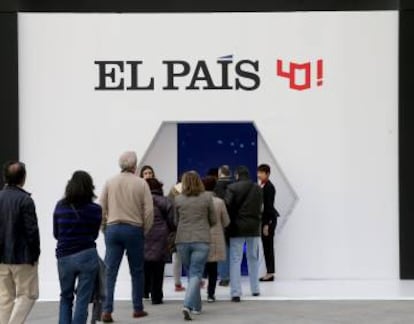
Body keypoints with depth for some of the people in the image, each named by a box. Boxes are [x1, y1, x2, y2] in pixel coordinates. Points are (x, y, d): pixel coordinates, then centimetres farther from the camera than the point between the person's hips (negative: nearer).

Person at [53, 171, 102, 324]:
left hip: (64, 258, 2)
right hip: (87, 257, -2)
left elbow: (56, 233, 9)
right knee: (83, 300, 3)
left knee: (66, 297, 20)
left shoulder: (60, 206, 0)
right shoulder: (95, 209, -5)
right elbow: (94, 234, 6)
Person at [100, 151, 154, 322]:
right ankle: (138, 309, 18)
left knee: (110, 272, 1)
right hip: (134, 229, -2)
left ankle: (106, 310, -7)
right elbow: (148, 210, -6)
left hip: (112, 229, 2)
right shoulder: (141, 183, -3)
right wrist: (145, 230, 6)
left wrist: (105, 228, 13)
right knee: (137, 271, 12)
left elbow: (102, 208, 3)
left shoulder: (110, 182, 3)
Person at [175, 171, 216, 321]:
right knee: (196, 274, -3)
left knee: (191, 273, 16)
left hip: (182, 240, 2)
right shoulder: (207, 197, -1)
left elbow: (176, 221, 13)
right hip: (201, 240, -2)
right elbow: (213, 220, 7)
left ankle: (196, 306, 24)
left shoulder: (178, 199, 2)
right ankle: (187, 305, -21)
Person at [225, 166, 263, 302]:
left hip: (237, 227, -4)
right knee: (253, 258, 18)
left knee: (235, 260, -2)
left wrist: (229, 223, 1)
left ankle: (235, 293, -9)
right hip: (254, 226, 4)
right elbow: (261, 208, 9)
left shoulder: (232, 188, -8)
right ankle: (255, 289, 25)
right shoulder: (258, 188, 6)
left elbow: (228, 207, -11)